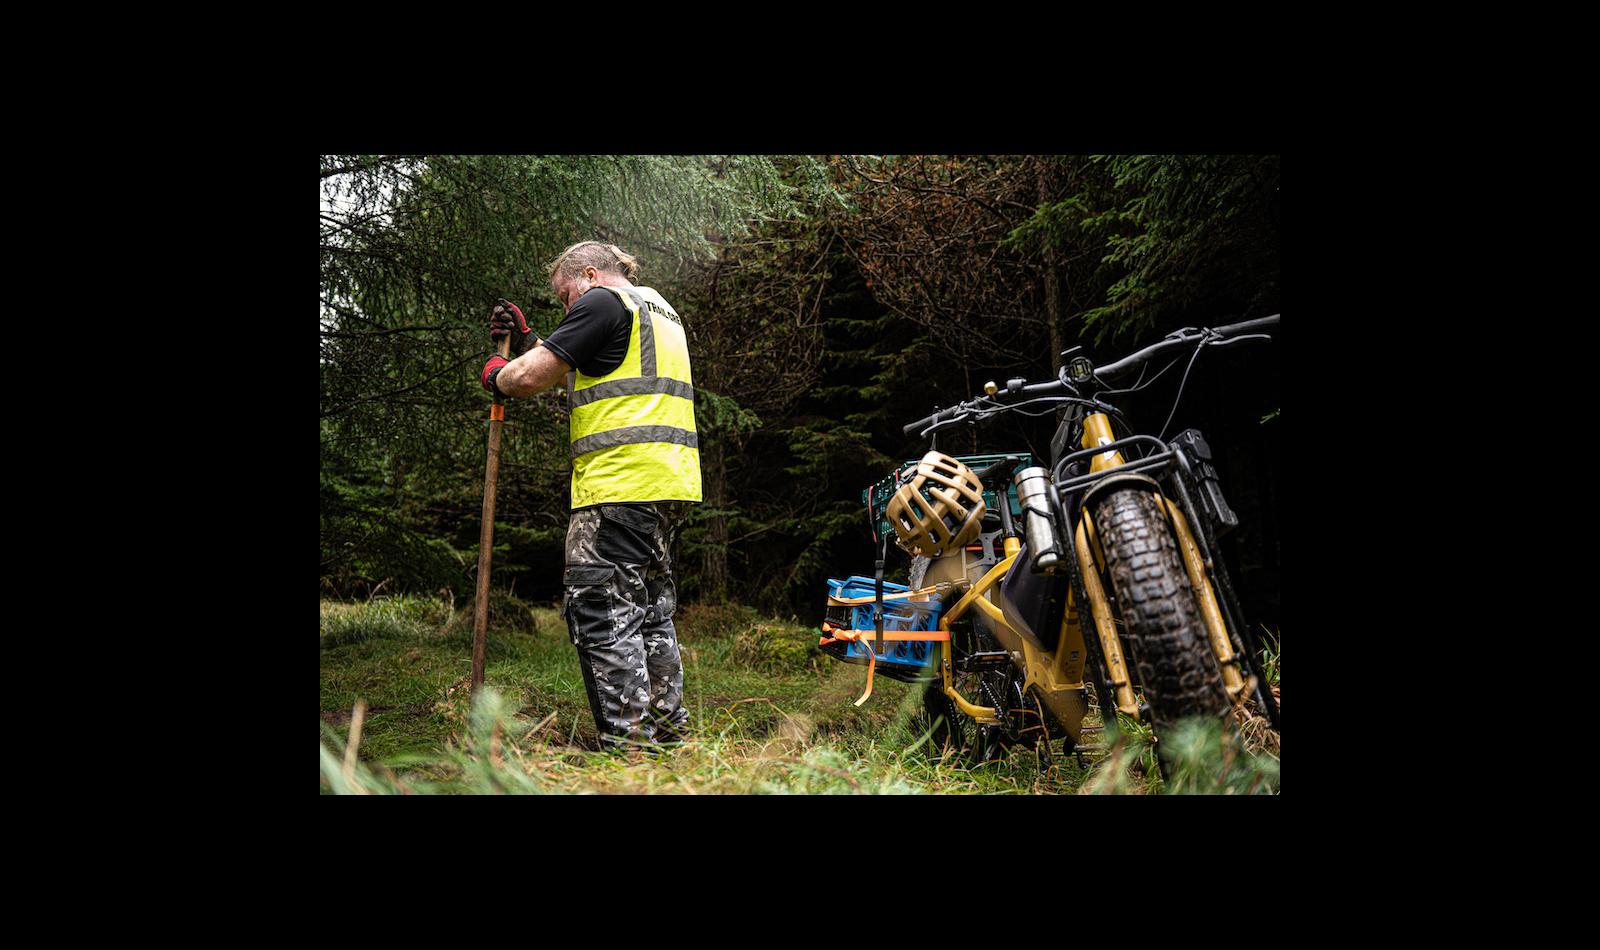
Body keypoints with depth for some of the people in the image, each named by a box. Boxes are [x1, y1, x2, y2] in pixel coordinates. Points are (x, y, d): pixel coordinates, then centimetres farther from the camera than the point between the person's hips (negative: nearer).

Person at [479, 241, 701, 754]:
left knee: (602, 611, -6)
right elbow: (582, 378, 31)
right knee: (650, 608, 15)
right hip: (669, 483, 10)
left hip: (621, 482, -10)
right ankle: (667, 731, 22)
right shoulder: (661, 310, 26)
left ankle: (628, 744, -5)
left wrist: (498, 374, 13)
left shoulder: (604, 301, -3)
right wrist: (524, 339, 26)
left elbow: (530, 378, -8)